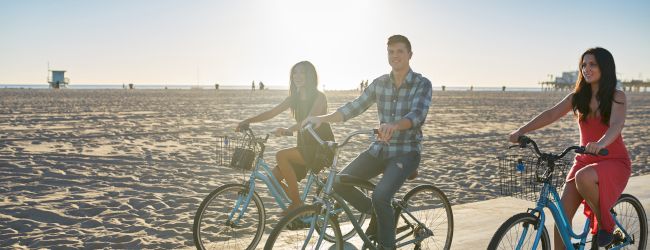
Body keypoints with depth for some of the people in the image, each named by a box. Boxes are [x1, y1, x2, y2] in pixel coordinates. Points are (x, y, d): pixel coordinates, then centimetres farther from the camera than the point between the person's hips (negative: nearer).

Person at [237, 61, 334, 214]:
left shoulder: (319, 97, -11)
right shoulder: (294, 98, 10)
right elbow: (272, 112, 5)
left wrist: (288, 130, -43)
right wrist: (248, 121, -8)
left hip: (322, 148, -7)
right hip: (305, 147, 7)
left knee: (281, 155, -28)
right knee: (274, 176, -9)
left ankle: (297, 203, -19)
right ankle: (299, 207, 12)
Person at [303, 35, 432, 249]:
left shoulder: (422, 84, -8)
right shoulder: (380, 83, 5)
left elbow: (417, 115, -25)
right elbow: (354, 107, 3)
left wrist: (393, 126, -46)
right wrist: (322, 118, -11)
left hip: (406, 152, -5)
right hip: (380, 149, 5)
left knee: (380, 196, -29)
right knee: (340, 183, -12)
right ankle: (375, 214, 12)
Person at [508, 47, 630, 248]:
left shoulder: (617, 97, -7)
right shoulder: (578, 97, 5)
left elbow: (617, 124, -25)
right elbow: (551, 114, -7)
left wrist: (601, 143, -47)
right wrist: (521, 131, -21)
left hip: (613, 162, -4)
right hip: (585, 160, 4)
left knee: (583, 177, -37)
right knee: (562, 214, -10)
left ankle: (605, 223, -12)